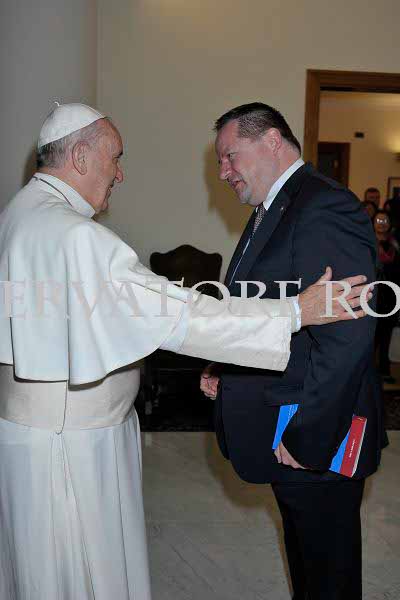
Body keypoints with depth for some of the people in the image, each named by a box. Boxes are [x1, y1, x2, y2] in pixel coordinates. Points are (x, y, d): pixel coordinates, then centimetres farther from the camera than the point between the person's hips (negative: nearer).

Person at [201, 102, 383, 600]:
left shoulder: (324, 209, -21)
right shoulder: (270, 212, 11)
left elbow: (347, 335, -28)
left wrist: (306, 437, -22)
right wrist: (222, 371, 6)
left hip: (319, 444, -9)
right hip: (284, 433, 9)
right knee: (302, 549, 26)